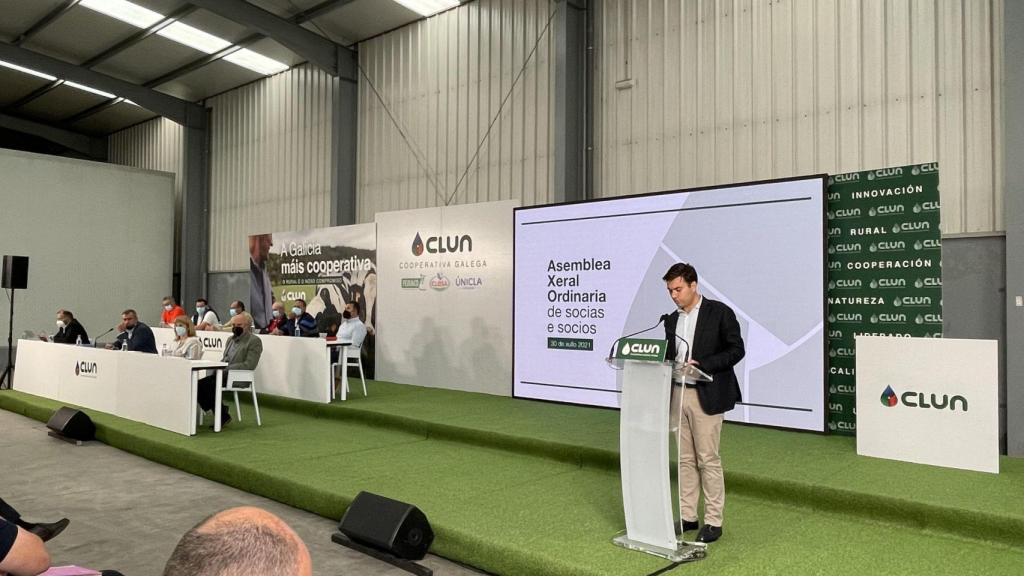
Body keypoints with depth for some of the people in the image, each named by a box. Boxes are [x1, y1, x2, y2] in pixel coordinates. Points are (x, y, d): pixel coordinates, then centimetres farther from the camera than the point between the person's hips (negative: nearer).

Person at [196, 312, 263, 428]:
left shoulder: (254, 341, -5)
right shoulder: (231, 339, 21)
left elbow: (249, 365, -14)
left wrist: (226, 369, -19)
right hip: (223, 374, 8)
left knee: (209, 385, -26)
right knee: (198, 384, -14)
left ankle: (223, 415, -9)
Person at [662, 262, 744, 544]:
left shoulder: (720, 312, -6)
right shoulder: (672, 320, 12)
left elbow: (736, 349, -9)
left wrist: (702, 364, -19)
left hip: (706, 396, -6)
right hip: (677, 394, 6)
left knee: (708, 459, -1)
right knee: (685, 459, 11)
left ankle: (713, 521, 10)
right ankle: (687, 516, 20)